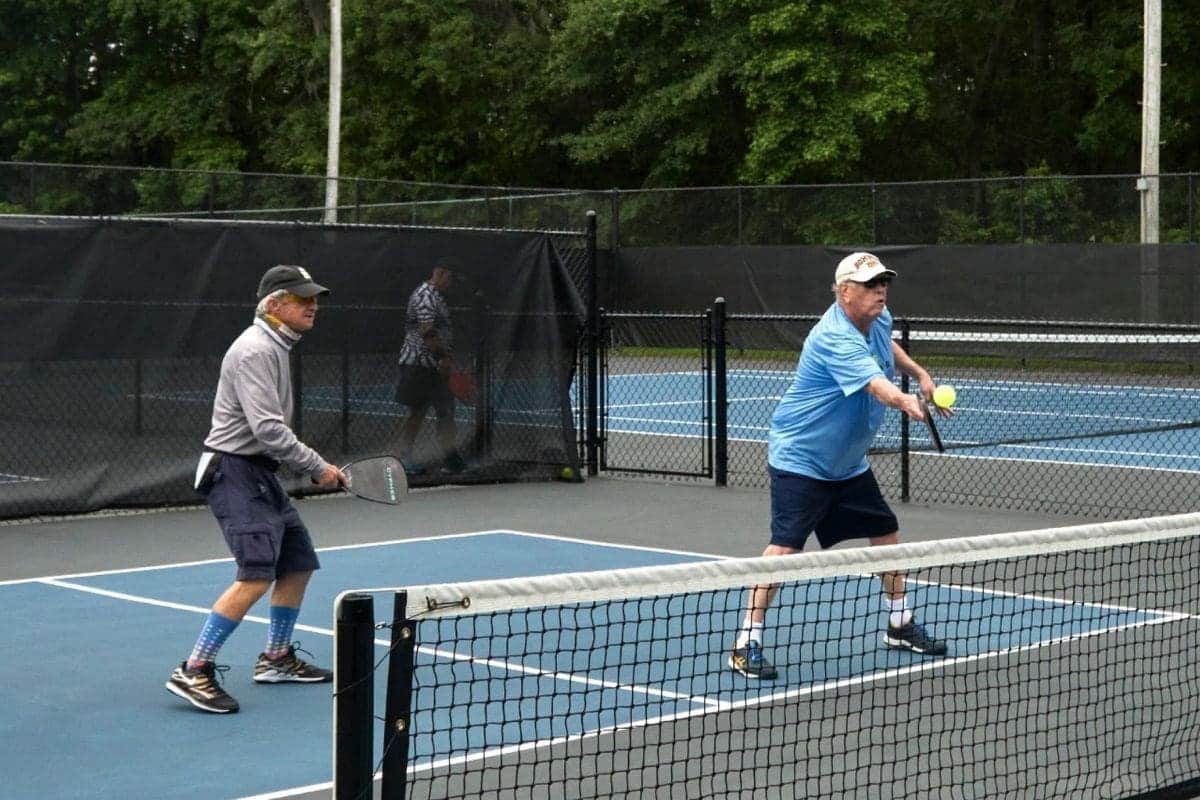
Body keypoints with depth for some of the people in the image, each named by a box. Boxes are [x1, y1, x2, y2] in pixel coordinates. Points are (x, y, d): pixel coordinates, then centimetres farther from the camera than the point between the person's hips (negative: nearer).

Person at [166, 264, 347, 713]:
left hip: (260, 473, 11)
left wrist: (311, 468, 16)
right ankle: (193, 672, -17)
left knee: (298, 564, 15)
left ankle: (276, 659, 30)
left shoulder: (276, 348, 16)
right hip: (234, 471, -11)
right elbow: (267, 429, -24)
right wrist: (318, 467, -16)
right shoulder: (255, 351, -17)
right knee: (257, 575, -20)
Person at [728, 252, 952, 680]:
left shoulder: (878, 320, -1)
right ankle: (747, 644, -11)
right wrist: (908, 403, -63)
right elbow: (878, 387, -45)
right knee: (785, 548, -18)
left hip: (849, 461, 9)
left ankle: (900, 624, 33)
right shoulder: (835, 339, -29)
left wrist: (919, 373, 16)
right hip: (800, 457, -9)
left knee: (886, 533, 14)